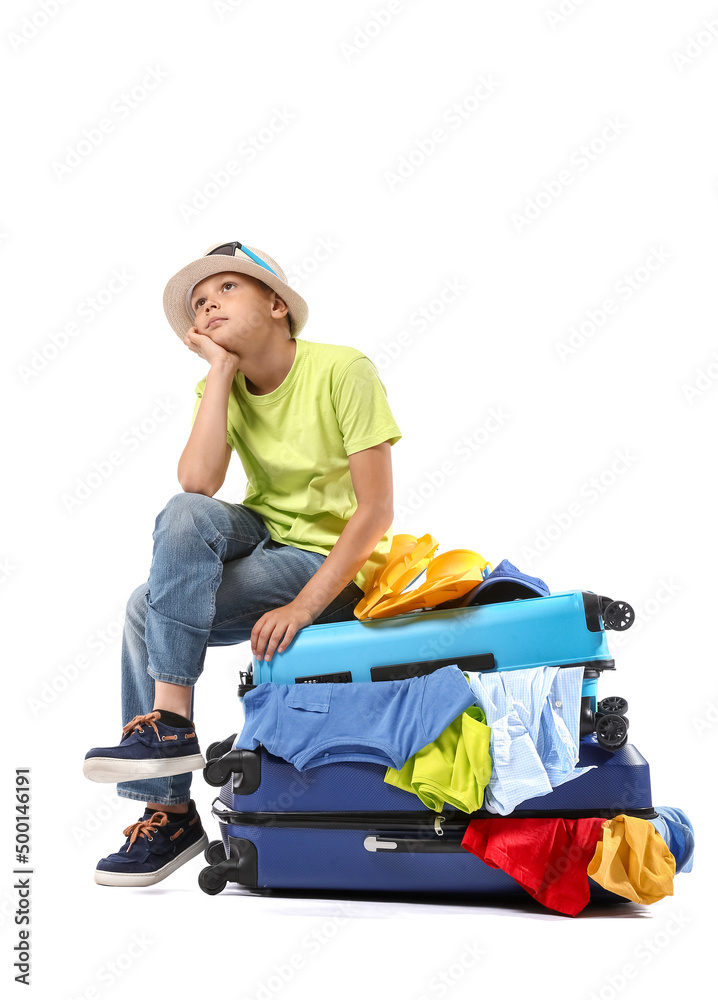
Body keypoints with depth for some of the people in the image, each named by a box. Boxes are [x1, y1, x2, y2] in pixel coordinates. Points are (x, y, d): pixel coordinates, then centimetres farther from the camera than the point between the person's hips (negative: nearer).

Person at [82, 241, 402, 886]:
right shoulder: (218, 388, 2)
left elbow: (376, 511, -19)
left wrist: (303, 605, -26)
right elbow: (198, 483, -17)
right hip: (263, 536, 6)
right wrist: (222, 371, -15)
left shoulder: (343, 371, -14)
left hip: (336, 565, -6)